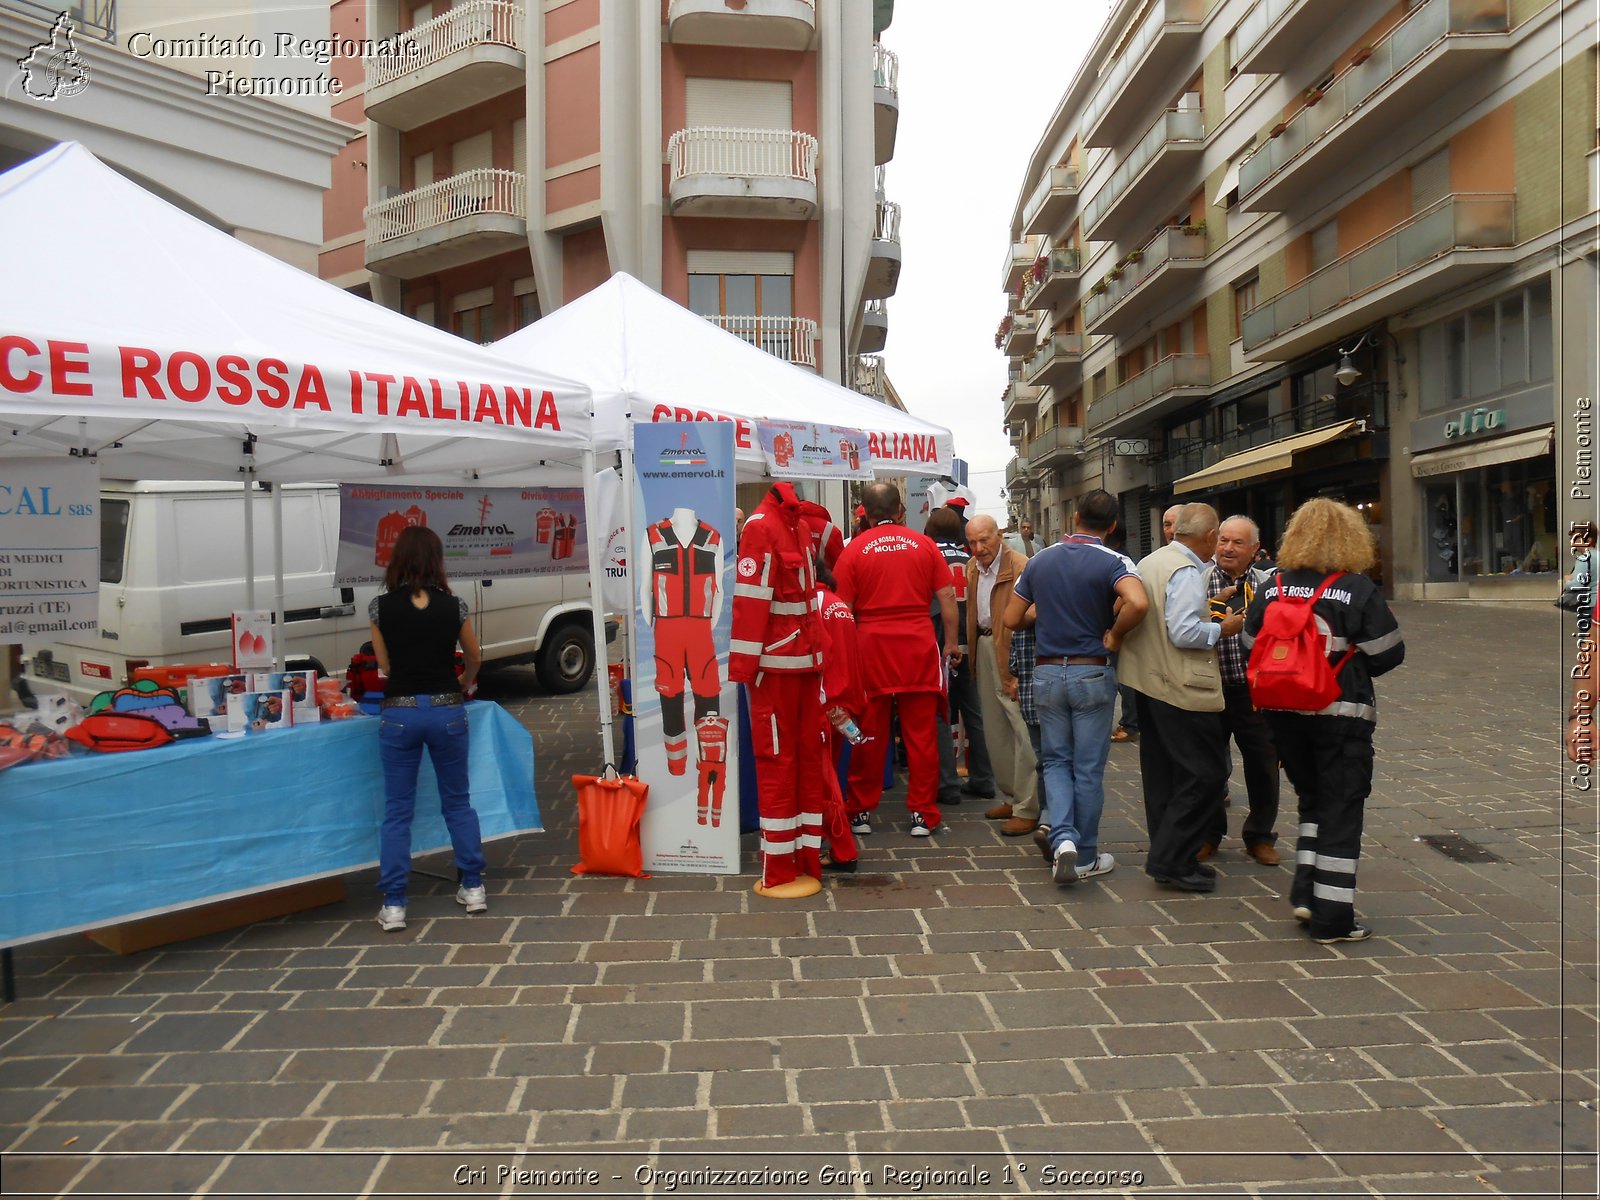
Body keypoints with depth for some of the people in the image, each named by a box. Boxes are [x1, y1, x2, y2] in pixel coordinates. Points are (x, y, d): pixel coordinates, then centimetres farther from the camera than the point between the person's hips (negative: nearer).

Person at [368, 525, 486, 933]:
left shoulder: (380, 607, -4)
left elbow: (385, 665, 5)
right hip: (446, 710, 1)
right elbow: (474, 657, 13)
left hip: (398, 712, -1)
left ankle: (393, 906, 8)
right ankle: (473, 888, 20)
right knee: (458, 801, 15)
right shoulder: (453, 605, -2)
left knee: (397, 810, 7)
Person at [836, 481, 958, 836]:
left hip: (871, 648, 0)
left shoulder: (854, 550, -1)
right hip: (919, 648, 1)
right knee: (921, 735, 6)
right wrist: (951, 643, 12)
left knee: (870, 735, 8)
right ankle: (922, 814, 11)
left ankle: (861, 812, 18)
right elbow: (948, 598, 2)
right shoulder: (924, 545, 3)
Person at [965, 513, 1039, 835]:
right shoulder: (973, 568, 10)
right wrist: (972, 650, 8)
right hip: (984, 650, 8)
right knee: (995, 730, 15)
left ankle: (1027, 809, 3)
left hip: (1013, 654, -8)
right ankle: (1013, 796, 29)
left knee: (1022, 731, -5)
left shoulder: (1020, 567, -16)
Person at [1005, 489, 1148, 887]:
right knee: (1089, 768, 7)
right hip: (1091, 674, -3)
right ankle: (1086, 857, 17)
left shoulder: (1040, 560, 3)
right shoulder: (1112, 562, -9)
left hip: (1047, 673, 3)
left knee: (1056, 761, 14)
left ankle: (1063, 837, -6)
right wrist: (1115, 634, -13)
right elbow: (1137, 603, -31)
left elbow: (1011, 619, 6)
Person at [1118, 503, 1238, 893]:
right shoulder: (1187, 572, -16)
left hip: (1148, 682, 10)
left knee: (1162, 773, 15)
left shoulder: (1149, 562, 12)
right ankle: (1172, 860, -2)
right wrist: (1221, 629, -8)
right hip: (1183, 688, -10)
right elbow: (1184, 633, -24)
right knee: (1205, 773, -2)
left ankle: (1168, 856, 24)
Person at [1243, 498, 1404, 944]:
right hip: (1342, 713, -4)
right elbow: (1387, 655, -7)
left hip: (1284, 714, 4)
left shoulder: (1271, 590, 0)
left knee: (1311, 799, 22)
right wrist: (1350, 662, 12)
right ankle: (1331, 918, 10)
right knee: (1341, 811, 6)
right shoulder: (1359, 590, -10)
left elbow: (1252, 648, 5)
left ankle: (1305, 891, 16)